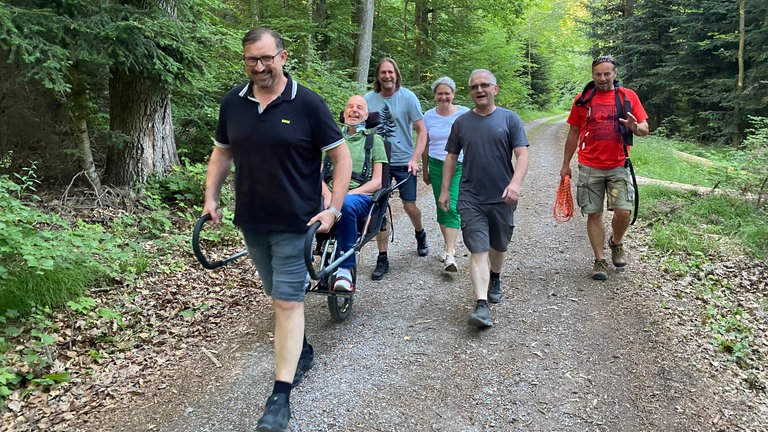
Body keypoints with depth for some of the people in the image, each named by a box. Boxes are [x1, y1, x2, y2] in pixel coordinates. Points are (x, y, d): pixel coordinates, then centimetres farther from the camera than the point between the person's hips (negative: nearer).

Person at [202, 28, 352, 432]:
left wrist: (333, 209, -13)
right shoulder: (232, 102, 3)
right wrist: (210, 198, 5)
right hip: (251, 221, 5)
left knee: (287, 302, -5)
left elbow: (341, 156, -7)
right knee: (279, 295, 19)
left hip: (295, 222, -5)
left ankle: (280, 397, 0)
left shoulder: (307, 103, -10)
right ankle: (301, 351, 42)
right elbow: (221, 152, 15)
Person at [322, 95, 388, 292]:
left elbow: (376, 182, 6)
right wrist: (327, 195, -10)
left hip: (360, 196, -2)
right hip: (331, 194, 2)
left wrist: (349, 193, -11)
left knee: (346, 204, -40)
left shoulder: (374, 140, 16)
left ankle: (345, 269, -28)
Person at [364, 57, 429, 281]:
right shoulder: (368, 99, -2)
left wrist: (414, 159, -17)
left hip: (404, 162, -1)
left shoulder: (408, 97, -6)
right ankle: (382, 258, 10)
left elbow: (421, 131, -6)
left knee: (410, 206, 4)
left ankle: (420, 234, 38)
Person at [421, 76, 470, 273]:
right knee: (441, 207, 8)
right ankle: (449, 244, 25)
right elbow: (425, 144, 12)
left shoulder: (465, 114, -2)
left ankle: (450, 255, -16)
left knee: (452, 207, -13)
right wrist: (425, 170, 14)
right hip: (436, 165, 3)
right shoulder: (428, 116, 5)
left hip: (459, 166, -3)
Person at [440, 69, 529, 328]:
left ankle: (495, 280, 46)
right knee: (478, 251, -9)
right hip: (471, 198, 0)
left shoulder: (509, 119, 0)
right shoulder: (461, 122, 6)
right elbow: (451, 158, 13)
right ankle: (481, 305, -14)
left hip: (502, 198, 0)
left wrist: (515, 183, -23)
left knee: (499, 246, 18)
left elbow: (522, 154, -7)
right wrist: (445, 190, 9)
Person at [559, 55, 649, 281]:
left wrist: (634, 127, -19)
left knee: (623, 212, -7)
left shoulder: (628, 96, 4)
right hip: (590, 168, 0)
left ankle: (616, 243, 24)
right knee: (594, 214, 2)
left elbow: (645, 129, 6)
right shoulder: (583, 99, 5)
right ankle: (600, 261, 14)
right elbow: (573, 133, 10)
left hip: (618, 167, 0)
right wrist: (565, 165, 10)